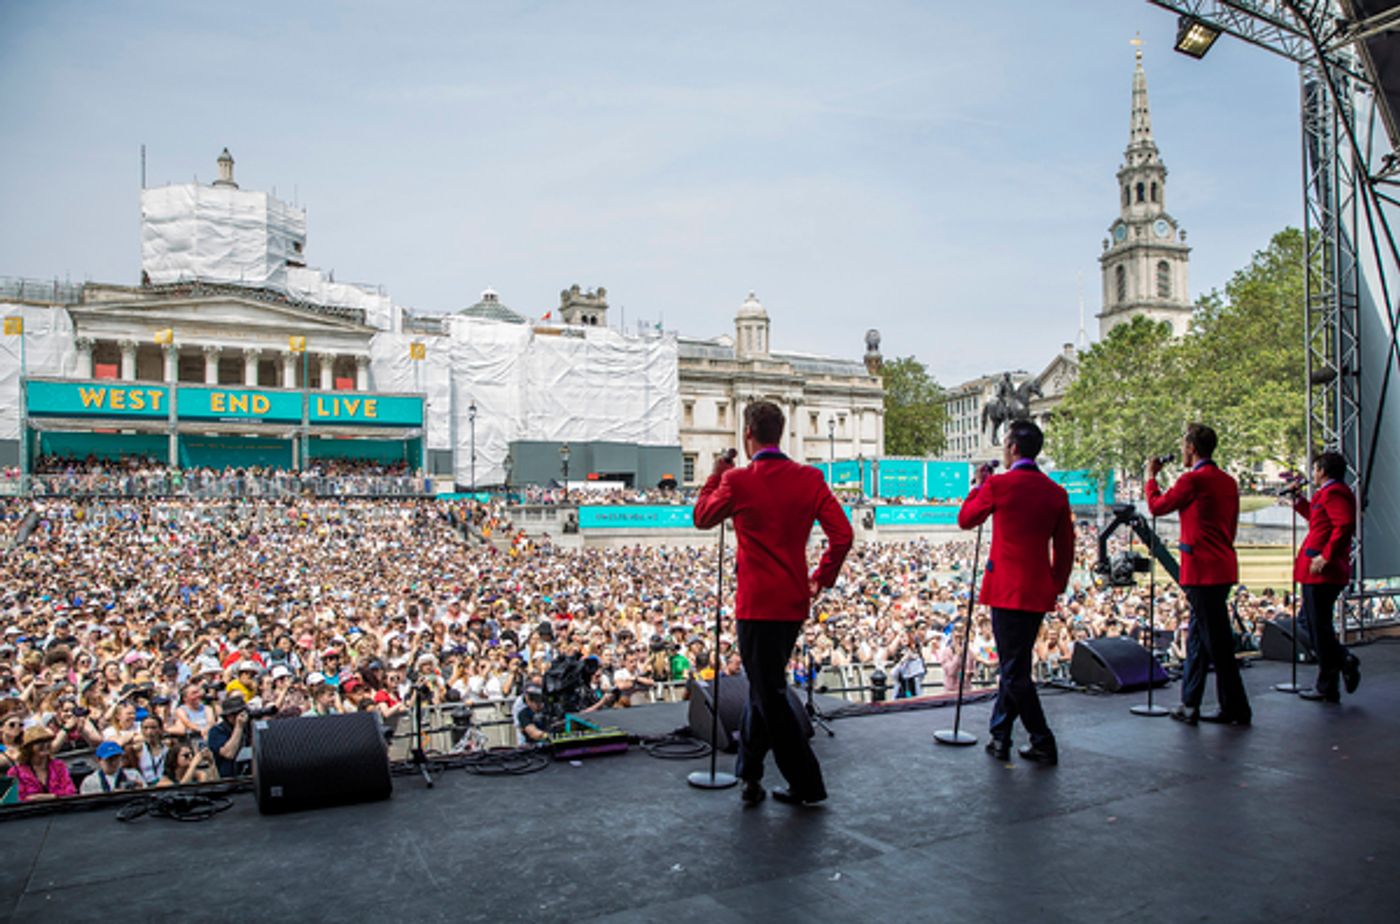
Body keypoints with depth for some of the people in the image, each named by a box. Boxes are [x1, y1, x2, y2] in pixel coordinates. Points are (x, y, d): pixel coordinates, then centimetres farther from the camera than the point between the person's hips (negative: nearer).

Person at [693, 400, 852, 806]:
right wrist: (821, 578, 8)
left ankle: (807, 785, 9)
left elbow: (702, 518, 6)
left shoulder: (737, 481, -11)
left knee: (771, 696, 4)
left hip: (758, 604, -6)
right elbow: (842, 534, -5)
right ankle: (749, 774, 31)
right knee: (765, 686, 21)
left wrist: (716, 476, 18)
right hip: (794, 602, 6)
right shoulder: (809, 478, 0)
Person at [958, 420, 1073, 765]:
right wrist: (1056, 585, 19)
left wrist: (978, 485, 17)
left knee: (1014, 670, 0)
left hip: (1007, 590, -6)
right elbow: (1065, 548, 10)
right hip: (1039, 592, 6)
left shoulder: (998, 485, -10)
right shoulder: (1056, 492, 6)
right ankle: (999, 737, 26)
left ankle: (1043, 745, 2)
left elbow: (965, 519, 5)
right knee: (1013, 665, 17)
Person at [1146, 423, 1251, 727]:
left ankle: (1236, 710, 5)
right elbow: (1231, 526, 19)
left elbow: (1157, 506, -2)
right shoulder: (1228, 481, 12)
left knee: (1218, 642, -2)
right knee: (1198, 637, 15)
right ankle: (1189, 705, 22)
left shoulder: (1193, 480, -14)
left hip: (1202, 571, -9)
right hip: (1222, 567, 9)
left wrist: (1150, 476, 13)